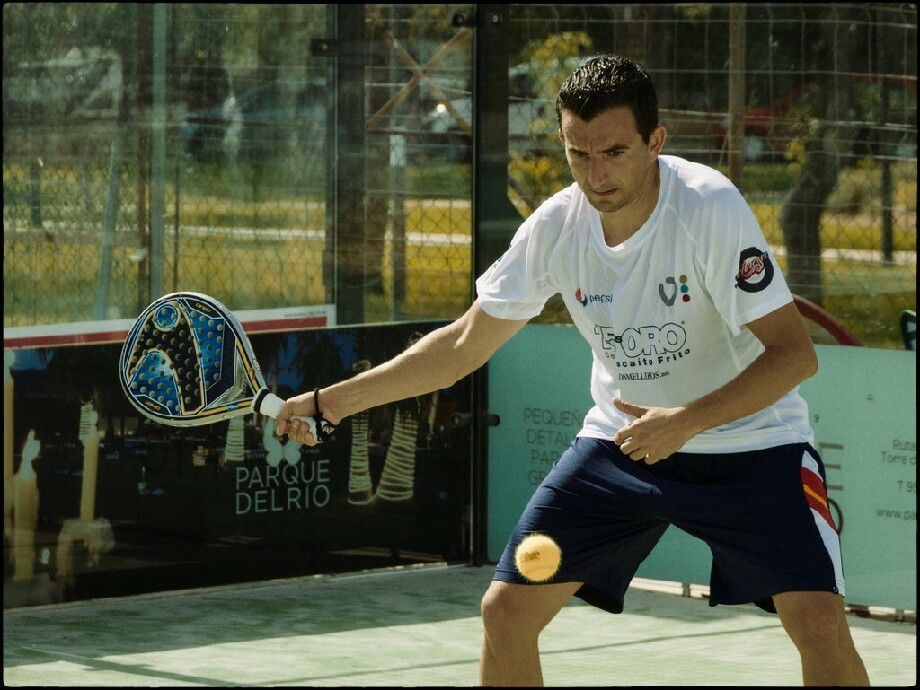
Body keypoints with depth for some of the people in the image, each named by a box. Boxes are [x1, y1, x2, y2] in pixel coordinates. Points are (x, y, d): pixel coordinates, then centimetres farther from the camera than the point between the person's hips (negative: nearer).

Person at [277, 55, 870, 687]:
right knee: (506, 611, -3)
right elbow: (465, 345, 4)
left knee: (818, 622, -22)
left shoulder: (708, 207, -24)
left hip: (748, 438, -4)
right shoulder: (556, 227, -10)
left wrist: (689, 421, -37)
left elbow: (794, 353, -25)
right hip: (623, 439, 4)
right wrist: (331, 401, 1)